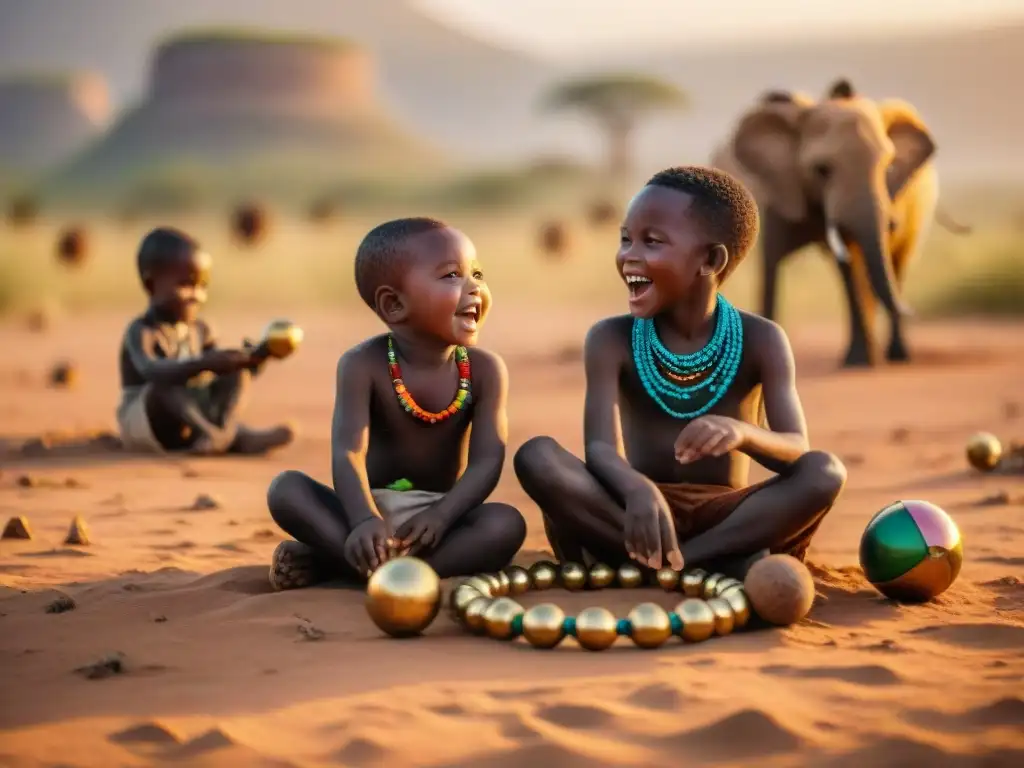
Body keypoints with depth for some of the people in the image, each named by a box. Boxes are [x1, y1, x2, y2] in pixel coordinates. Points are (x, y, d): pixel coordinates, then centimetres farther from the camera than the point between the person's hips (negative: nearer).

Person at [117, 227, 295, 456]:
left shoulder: (199, 330, 7)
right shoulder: (141, 332, -16)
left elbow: (224, 367, 5)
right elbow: (151, 371, -36)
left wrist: (249, 361, -18)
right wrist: (204, 364, -49)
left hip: (194, 414, 7)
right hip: (144, 421, -6)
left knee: (238, 372, -7)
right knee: (163, 387, -35)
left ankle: (226, 427, -34)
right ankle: (211, 433, -50)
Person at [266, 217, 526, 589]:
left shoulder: (485, 370, -5)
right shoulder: (364, 364, -12)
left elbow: (487, 460, -15)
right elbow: (348, 453, -24)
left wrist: (440, 517, -34)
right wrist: (365, 519, -45)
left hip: (439, 510, 2)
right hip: (374, 506, -2)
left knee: (507, 524, -30)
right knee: (286, 489, -24)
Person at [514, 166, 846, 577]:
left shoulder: (760, 339, -5)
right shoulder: (611, 339, -5)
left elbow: (798, 452, -15)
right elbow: (601, 448, -19)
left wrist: (744, 433, -40)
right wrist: (637, 490, -44)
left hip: (723, 516, 0)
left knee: (825, 473, -27)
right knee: (537, 457, -26)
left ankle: (648, 561, -26)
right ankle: (721, 561, -27)